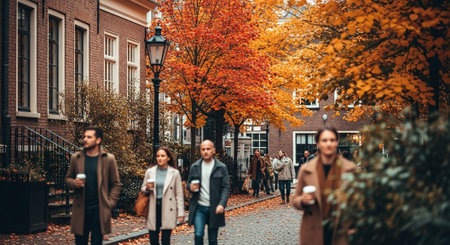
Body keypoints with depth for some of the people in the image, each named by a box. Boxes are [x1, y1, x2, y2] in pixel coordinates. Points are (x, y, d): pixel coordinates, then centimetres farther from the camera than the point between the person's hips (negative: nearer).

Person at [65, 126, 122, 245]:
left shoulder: (109, 159, 0)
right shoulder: (76, 158, 6)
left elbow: (116, 184, 3)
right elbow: (68, 178, 15)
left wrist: (110, 203, -7)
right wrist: (74, 183, -8)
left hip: (100, 209, -2)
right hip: (81, 209, 2)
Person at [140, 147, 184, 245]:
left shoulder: (175, 173, 1)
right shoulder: (149, 172, 6)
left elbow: (179, 194, 2)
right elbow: (142, 189, 14)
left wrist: (181, 213, -2)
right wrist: (147, 188, -10)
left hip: (167, 209, -2)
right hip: (154, 208, 2)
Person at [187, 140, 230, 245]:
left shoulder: (221, 167, 0)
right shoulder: (195, 167, 7)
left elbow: (226, 188, -3)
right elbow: (189, 183, 16)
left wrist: (222, 204, -17)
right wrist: (190, 187, -10)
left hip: (214, 209, -1)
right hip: (199, 207, 1)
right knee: (198, 234, -13)